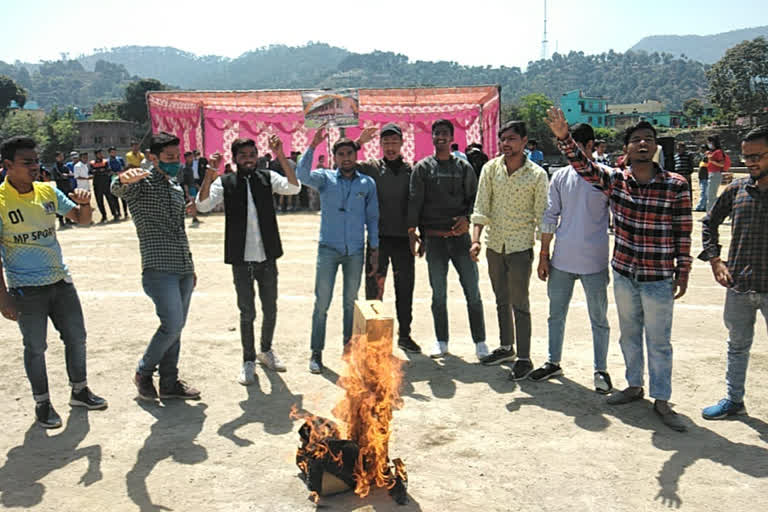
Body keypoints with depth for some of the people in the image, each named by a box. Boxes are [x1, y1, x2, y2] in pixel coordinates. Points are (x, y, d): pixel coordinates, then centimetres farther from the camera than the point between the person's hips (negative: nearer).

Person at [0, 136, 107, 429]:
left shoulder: (48, 191, 3)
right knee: (35, 347, 6)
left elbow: (82, 219, 12)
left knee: (77, 337, 12)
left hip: (60, 281, 5)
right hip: (27, 288, -5)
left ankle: (79, 391, 31)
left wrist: (85, 203, -12)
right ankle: (42, 404, 23)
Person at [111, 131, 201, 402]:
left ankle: (169, 383, 21)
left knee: (176, 327, 10)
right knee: (173, 325, -12)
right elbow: (117, 189, -27)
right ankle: (144, 372, 11)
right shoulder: (143, 182, -3)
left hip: (183, 269, 7)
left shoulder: (176, 188, 19)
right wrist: (124, 178, -52)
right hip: (159, 268, -7)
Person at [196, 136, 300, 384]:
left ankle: (266, 350, 36)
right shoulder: (225, 182, -1)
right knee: (247, 312, 6)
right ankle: (249, 360, 21)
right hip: (241, 260, -2)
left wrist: (280, 156, -21)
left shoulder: (267, 178, 3)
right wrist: (209, 174, -27)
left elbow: (294, 187, -13)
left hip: (267, 257, 2)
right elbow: (203, 205, -15)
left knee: (270, 309, 14)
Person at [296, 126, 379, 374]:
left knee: (351, 302, 10)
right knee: (322, 302, -1)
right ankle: (316, 352, 8)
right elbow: (302, 174, -17)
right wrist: (312, 146, -25)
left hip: (356, 251, 2)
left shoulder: (367, 183, 7)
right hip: (328, 249, -2)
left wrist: (375, 248, 6)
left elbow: (372, 218, 10)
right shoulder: (325, 178, 3)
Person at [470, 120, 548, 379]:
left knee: (519, 303, -3)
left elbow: (542, 216, -5)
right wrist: (476, 239, -14)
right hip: (494, 244, 4)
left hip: (521, 246, -4)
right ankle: (506, 347, 33)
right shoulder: (490, 168, 0)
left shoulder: (537, 175, -8)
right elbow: (481, 207, -2)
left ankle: (524, 358, 8)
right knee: (501, 300, 17)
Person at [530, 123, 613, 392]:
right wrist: (544, 254, 7)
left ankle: (600, 370, 22)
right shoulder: (560, 176, 5)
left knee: (599, 319, 7)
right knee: (556, 315, 14)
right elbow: (549, 218, 9)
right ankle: (553, 363, 29)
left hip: (594, 261, -3)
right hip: (561, 259, 4)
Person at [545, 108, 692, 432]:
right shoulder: (614, 180, -2)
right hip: (624, 274, 3)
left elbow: (683, 233, -4)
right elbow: (583, 167, -15)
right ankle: (634, 386, 37)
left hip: (659, 279, -3)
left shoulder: (676, 186, -9)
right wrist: (564, 137, -31)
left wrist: (682, 273, -3)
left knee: (659, 342, 7)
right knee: (629, 335, 18)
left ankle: (661, 400, 22)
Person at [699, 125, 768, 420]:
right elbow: (710, 223, 14)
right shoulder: (737, 189, 2)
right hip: (738, 286, 4)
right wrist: (715, 260, 4)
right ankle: (734, 400, 33)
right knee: (737, 346, 17)